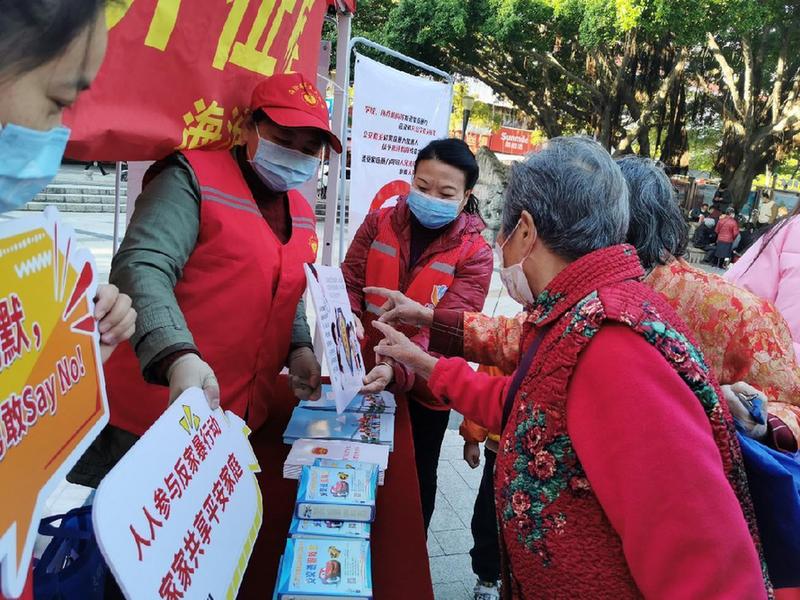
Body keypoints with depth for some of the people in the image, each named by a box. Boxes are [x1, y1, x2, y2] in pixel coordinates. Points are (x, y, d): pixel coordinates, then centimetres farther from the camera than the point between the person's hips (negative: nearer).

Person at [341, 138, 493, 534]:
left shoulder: (474, 254, -15)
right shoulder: (378, 223, -5)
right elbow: (350, 281, -4)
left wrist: (398, 371, -40)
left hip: (423, 390, -2)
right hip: (364, 377, 3)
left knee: (416, 479, 18)